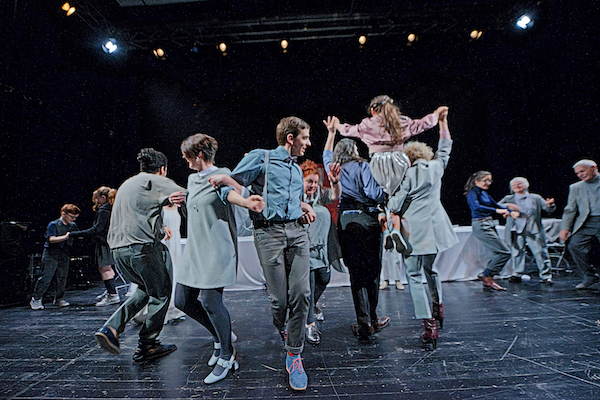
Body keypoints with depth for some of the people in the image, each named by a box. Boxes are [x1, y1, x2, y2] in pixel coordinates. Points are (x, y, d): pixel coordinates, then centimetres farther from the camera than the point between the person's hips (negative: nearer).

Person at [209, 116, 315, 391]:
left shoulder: (297, 170, 25)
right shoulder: (260, 158, 5)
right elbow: (233, 187, 5)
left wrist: (301, 205, 15)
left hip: (297, 231, 6)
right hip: (269, 232, -5)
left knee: (301, 293, -6)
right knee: (279, 299, -2)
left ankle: (294, 355, 10)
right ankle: (281, 331, 33)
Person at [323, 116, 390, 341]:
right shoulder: (361, 166, -1)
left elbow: (327, 155, 36)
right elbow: (374, 194, -13)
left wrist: (331, 133, 44)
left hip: (345, 221, 4)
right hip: (367, 220, -3)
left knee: (356, 274, 7)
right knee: (372, 272, 10)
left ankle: (364, 324, 9)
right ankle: (372, 320, 24)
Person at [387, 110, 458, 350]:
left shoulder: (408, 174, -4)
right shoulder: (436, 167, 8)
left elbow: (397, 205, -4)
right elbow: (445, 147, 26)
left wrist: (389, 198, 19)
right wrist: (443, 121, 35)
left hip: (414, 230, -6)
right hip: (435, 227, 6)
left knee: (414, 276, 1)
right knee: (430, 269, 26)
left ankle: (429, 326, -3)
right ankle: (438, 307, 42)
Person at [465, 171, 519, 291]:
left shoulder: (485, 193, 17)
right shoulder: (472, 193, -10)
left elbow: (496, 205, 26)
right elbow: (476, 207, -28)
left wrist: (511, 211, 12)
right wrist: (497, 210, -33)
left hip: (489, 225, 9)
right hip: (481, 226, -9)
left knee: (496, 254, 8)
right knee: (505, 252, -10)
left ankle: (487, 281, 16)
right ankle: (486, 275, 1)